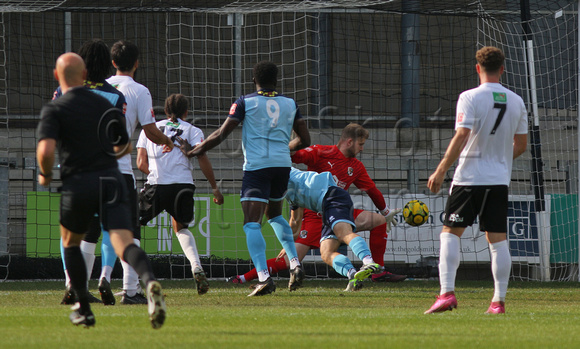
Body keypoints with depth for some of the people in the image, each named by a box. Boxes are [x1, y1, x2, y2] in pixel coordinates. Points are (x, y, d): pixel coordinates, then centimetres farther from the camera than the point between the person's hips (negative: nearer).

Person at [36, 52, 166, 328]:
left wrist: (45, 175, 3)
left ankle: (83, 310, 26)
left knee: (70, 243, 23)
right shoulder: (105, 105, 14)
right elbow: (124, 147, 25)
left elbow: (46, 150, -17)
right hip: (112, 179, 2)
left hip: (78, 184, -2)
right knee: (124, 244, -11)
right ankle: (149, 280, -43)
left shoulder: (54, 110, -2)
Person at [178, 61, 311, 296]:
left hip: (256, 165, -5)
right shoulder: (290, 104, 11)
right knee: (274, 214, 28)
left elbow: (221, 135, -4)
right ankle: (295, 264, 15)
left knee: (252, 224, -7)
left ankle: (264, 277, -23)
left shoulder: (246, 102, -1)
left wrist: (192, 152, 7)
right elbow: (304, 140, 15)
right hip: (283, 165, 5)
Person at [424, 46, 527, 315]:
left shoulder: (470, 98, -9)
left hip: (469, 178, -4)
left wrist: (440, 171, -15)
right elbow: (521, 145, 12)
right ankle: (499, 300, 3)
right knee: (498, 240, 6)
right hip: (500, 179, 4)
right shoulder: (516, 101, 7)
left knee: (450, 233, 2)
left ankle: (447, 292, -11)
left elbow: (461, 137, -18)